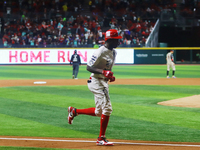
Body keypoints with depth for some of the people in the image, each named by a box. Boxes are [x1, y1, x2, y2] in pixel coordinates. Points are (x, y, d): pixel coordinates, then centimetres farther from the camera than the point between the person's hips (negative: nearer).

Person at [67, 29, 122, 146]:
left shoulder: (113, 52, 12)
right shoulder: (100, 52, -17)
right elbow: (89, 67, -18)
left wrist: (110, 76, 5)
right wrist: (103, 72, -31)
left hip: (104, 82, 10)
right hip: (96, 82, -10)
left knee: (99, 112, 14)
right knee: (107, 109, -14)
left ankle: (74, 111, 28)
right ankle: (101, 139, -9)